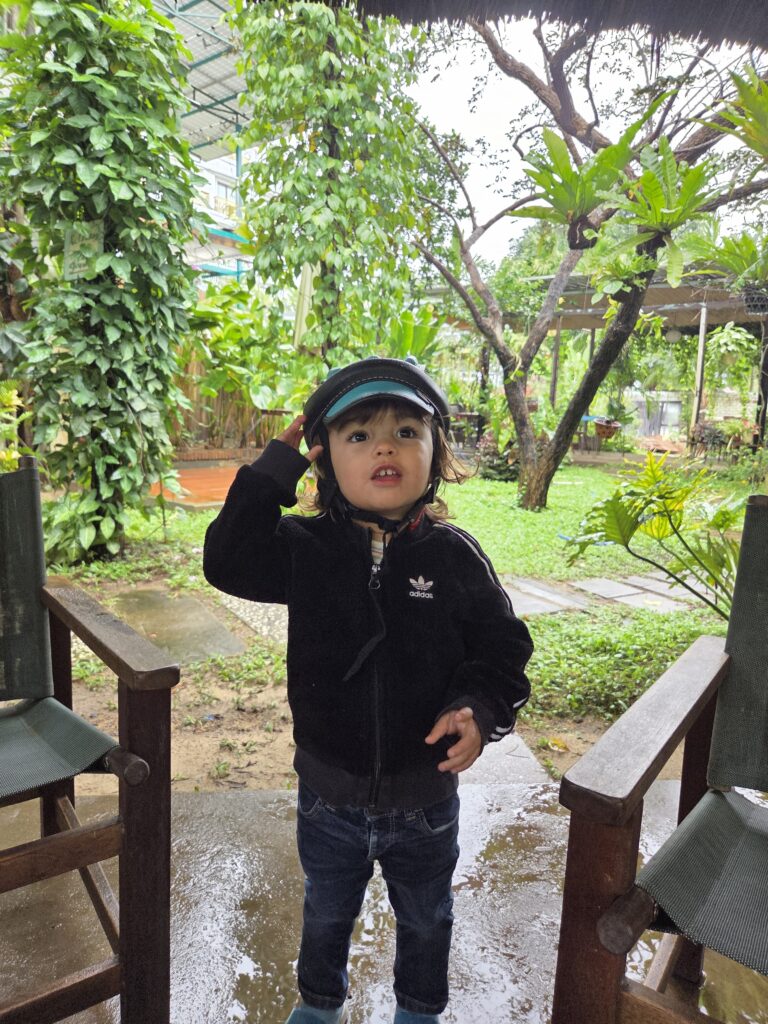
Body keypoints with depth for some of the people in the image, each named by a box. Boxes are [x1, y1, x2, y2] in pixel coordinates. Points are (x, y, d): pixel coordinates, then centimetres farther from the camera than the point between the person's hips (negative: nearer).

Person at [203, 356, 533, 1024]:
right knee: (326, 913, 29)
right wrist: (276, 468, -20)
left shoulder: (454, 555, -15)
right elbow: (228, 561, -19)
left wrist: (480, 710, -25)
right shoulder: (306, 548, -11)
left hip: (425, 799, 0)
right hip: (329, 796, 1)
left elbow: (503, 647, -7)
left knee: (425, 920, 27)